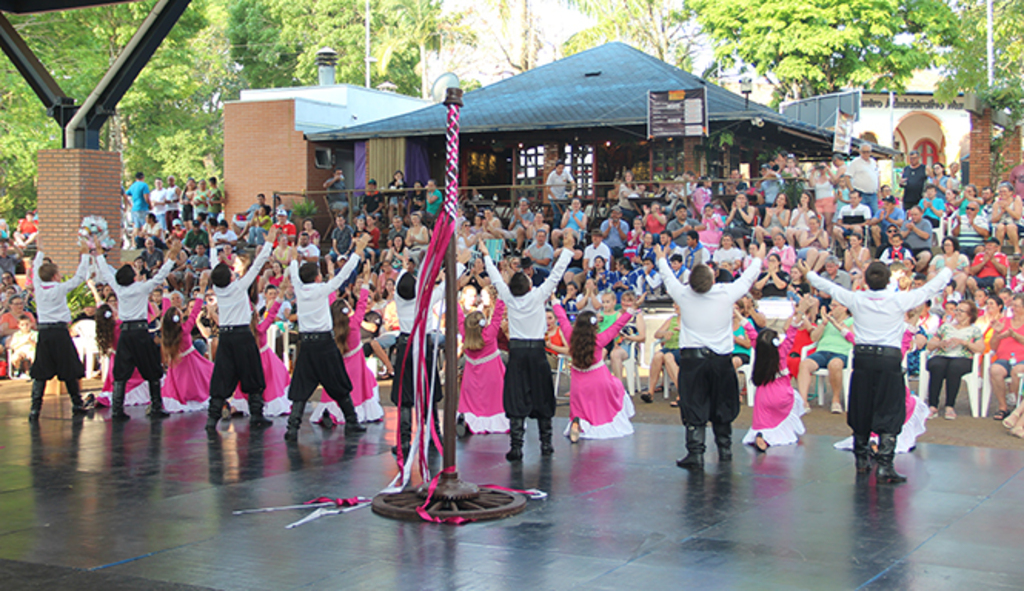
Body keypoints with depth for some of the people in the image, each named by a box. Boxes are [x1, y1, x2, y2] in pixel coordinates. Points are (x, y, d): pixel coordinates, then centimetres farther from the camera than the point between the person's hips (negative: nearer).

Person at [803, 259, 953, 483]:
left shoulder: (856, 299, -2)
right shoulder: (899, 300, -7)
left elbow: (829, 287, 15)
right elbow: (929, 289, 6)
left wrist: (810, 275, 33)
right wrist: (948, 272, 25)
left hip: (863, 358, 3)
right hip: (889, 359, -3)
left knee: (861, 409, 15)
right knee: (889, 414, -1)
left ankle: (861, 460, 28)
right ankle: (884, 466, -9)